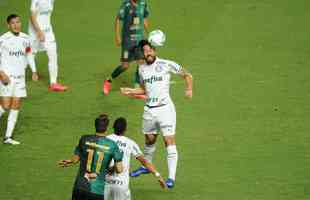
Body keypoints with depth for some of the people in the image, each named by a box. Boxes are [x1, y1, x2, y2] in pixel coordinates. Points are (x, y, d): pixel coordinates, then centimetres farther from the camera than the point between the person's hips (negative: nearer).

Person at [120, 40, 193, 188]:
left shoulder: (166, 65, -8)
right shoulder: (142, 68, 8)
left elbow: (187, 75, 1)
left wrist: (189, 89, -15)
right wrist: (131, 91, 5)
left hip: (165, 108, -5)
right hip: (149, 109, 5)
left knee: (169, 141, -10)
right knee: (149, 139, 18)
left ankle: (171, 177, -9)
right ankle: (146, 166, 42)